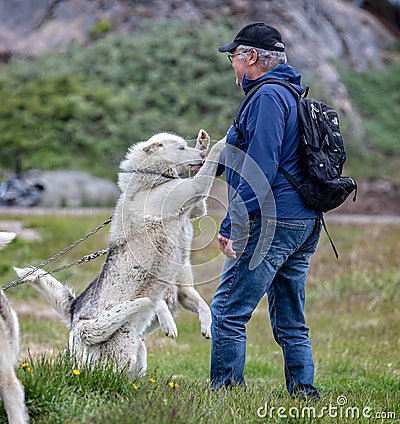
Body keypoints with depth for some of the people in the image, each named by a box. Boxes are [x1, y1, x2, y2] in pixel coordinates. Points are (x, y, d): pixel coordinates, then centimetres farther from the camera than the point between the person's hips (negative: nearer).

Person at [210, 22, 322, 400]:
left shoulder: (268, 95, -12)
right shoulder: (290, 94, 19)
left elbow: (261, 169, -19)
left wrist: (232, 226, -19)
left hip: (271, 224, -10)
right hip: (303, 224, 10)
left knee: (227, 311, -5)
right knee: (290, 322, 12)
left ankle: (226, 390, -4)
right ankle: (303, 394, 13)